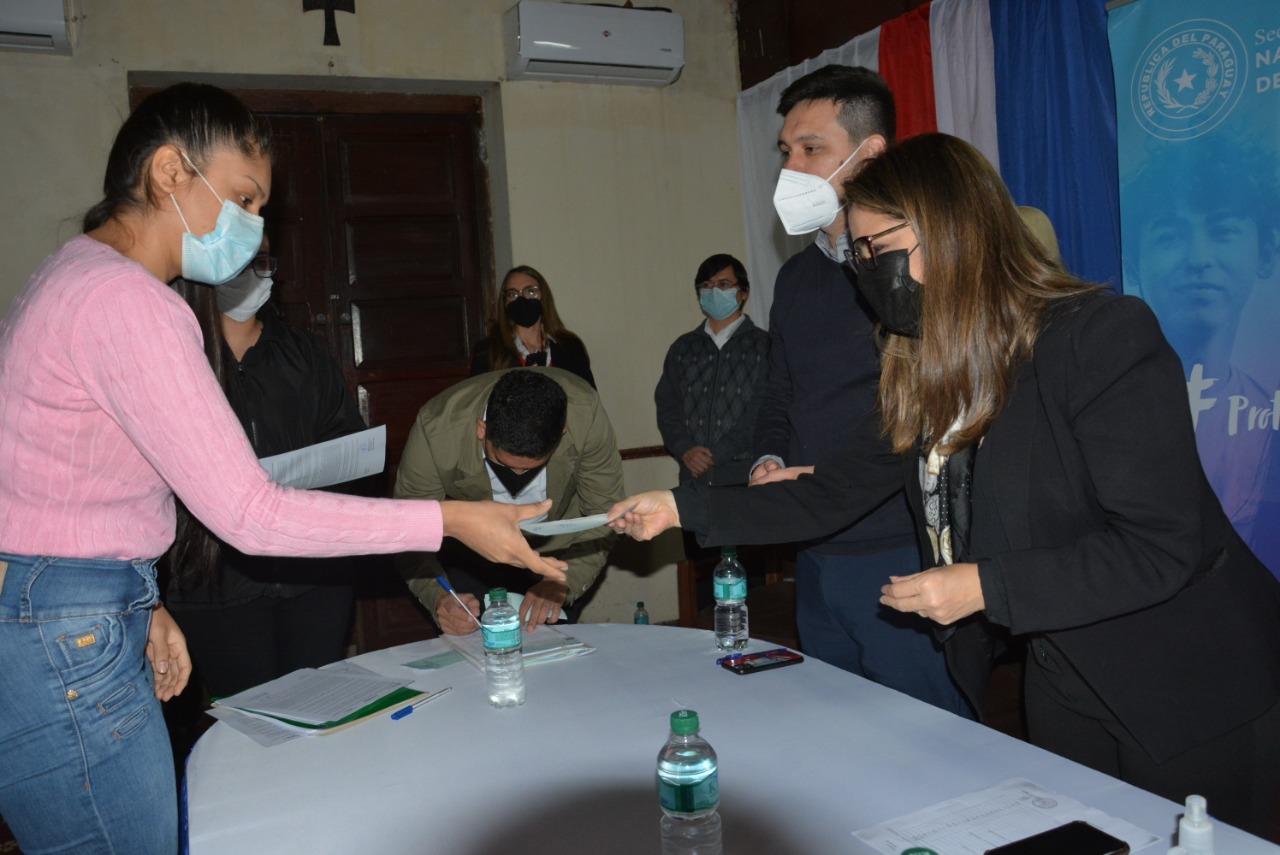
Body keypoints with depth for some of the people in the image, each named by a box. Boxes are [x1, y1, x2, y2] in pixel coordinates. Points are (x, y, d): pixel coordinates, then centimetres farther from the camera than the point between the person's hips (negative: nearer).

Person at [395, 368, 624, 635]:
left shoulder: (586, 413, -30)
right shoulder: (435, 427, -32)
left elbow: (604, 515, -18)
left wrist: (563, 582, -31)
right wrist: (437, 598, -37)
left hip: (558, 557, 1)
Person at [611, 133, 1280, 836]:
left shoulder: (1105, 336, -23)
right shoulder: (920, 372, -2)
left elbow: (1160, 547, -25)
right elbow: (832, 493, 1)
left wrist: (986, 586, -25)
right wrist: (682, 507, -2)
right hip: (1061, 684, 6)